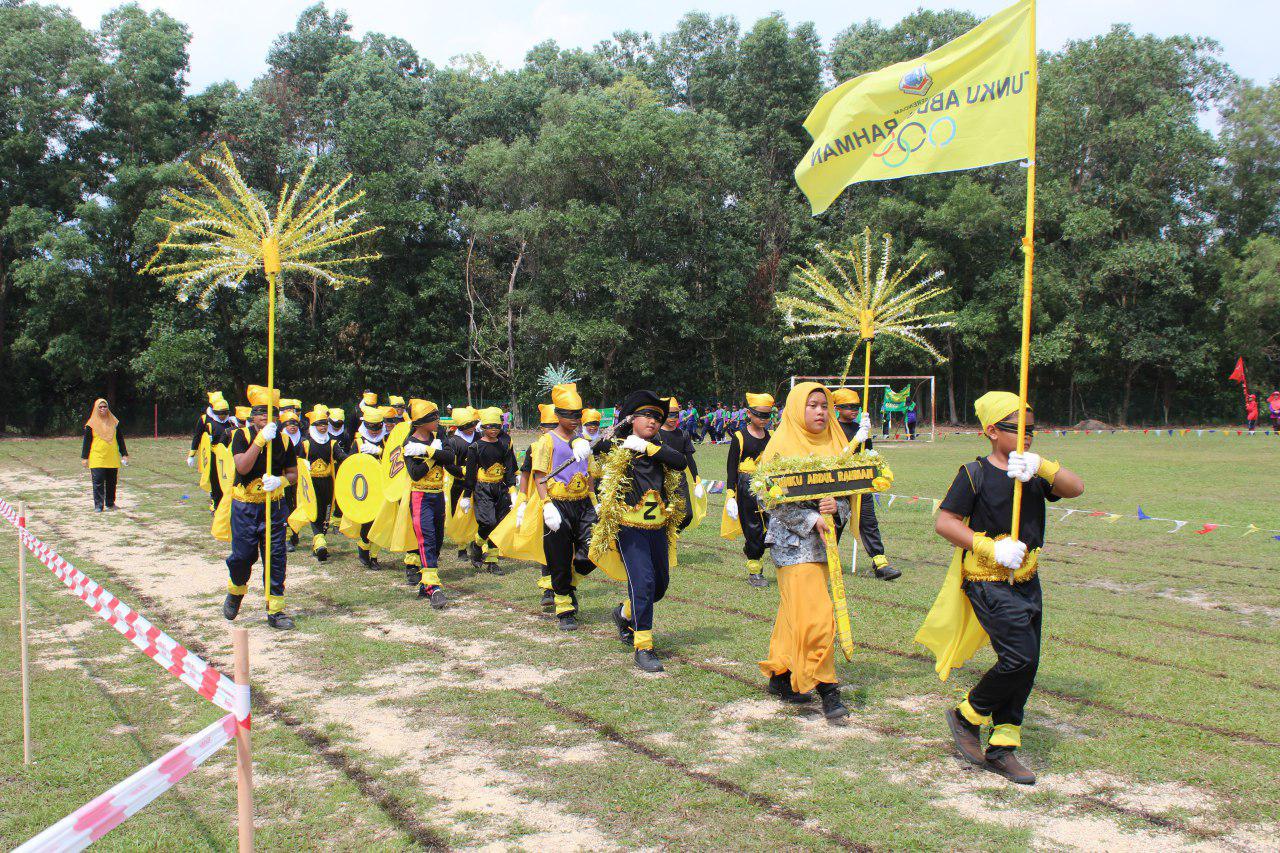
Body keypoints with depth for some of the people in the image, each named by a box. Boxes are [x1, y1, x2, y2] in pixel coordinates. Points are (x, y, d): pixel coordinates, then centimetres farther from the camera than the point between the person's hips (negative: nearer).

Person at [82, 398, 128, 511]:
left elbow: (120, 439, 14)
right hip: (97, 458, -3)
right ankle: (98, 505, -6)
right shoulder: (91, 424, 1)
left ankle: (110, 503, 21)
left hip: (112, 458, 3)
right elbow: (86, 441, 3)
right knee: (98, 482, -8)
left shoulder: (114, 422, 10)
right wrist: (84, 457, -2)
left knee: (112, 482, 8)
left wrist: (124, 454, 10)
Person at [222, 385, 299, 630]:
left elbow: (293, 474, 6)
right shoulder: (242, 436, -7)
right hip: (244, 507, -2)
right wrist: (261, 439, -27)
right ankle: (235, 591, 33)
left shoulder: (283, 440, 0)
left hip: (274, 507, 2)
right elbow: (242, 467, -21)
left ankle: (275, 610, 10)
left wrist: (280, 481, -17)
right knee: (242, 556, 1)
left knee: (276, 558, 1)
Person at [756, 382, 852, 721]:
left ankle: (780, 676, 26)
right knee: (815, 614, -12)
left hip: (823, 539, 6)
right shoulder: (782, 445, -6)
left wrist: (836, 506, -11)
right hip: (793, 540, -6)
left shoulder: (834, 444, 11)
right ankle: (827, 689, -5)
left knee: (795, 610, 14)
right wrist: (812, 519, -19)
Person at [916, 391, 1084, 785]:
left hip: (1027, 582, 7)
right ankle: (967, 716, 7)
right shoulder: (975, 474, -8)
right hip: (988, 584, -7)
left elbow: (1076, 488, -7)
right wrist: (990, 548, -20)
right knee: (1020, 657, -16)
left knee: (1025, 666, 7)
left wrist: (1041, 466, -24)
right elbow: (944, 522, -13)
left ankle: (1001, 746, 20)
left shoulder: (1033, 474, 9)